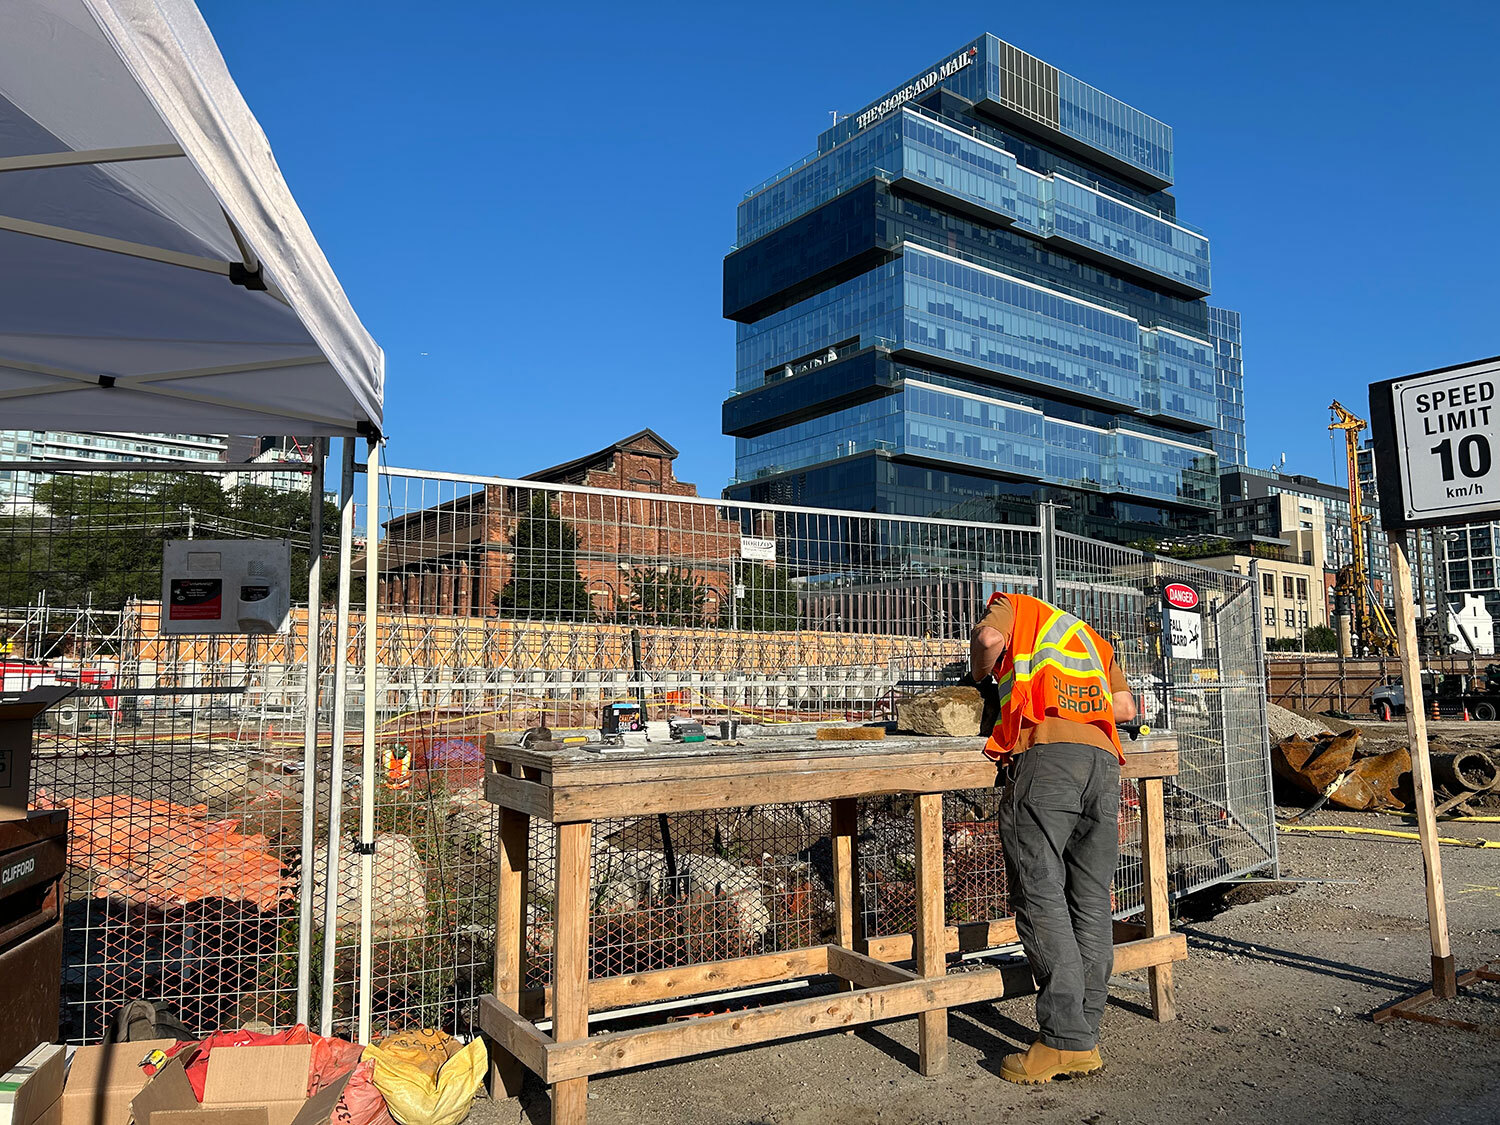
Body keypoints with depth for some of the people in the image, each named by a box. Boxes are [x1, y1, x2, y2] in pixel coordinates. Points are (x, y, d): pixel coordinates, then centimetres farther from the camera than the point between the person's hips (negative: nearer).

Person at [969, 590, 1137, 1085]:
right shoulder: (1086, 635, 35)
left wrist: (983, 680, 15)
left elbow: (989, 638, -3)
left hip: (1045, 755, -6)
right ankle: (1085, 1038, 7)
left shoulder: (1012, 606, 21)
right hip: (1102, 758, 6)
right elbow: (1125, 706, 26)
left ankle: (1066, 1040, -11)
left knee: (1040, 895, -7)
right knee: (1092, 902, 6)